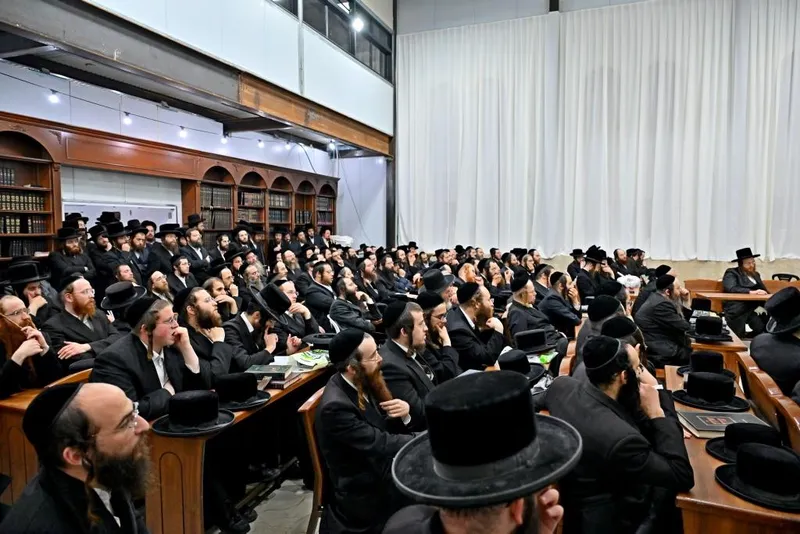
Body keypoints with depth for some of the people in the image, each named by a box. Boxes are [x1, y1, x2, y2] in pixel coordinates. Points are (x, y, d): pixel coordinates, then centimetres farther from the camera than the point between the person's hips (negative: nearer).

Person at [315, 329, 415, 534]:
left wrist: (404, 413, -17)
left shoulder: (362, 383, -3)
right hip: (365, 493, -7)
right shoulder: (336, 406, -26)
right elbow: (382, 444, -23)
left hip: (380, 471, 7)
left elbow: (389, 430, 3)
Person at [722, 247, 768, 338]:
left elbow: (764, 291, 19)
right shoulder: (731, 273, 2)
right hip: (738, 311, -6)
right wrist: (751, 292, -26)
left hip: (756, 308, 6)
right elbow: (731, 289, -15)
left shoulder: (755, 274, 25)